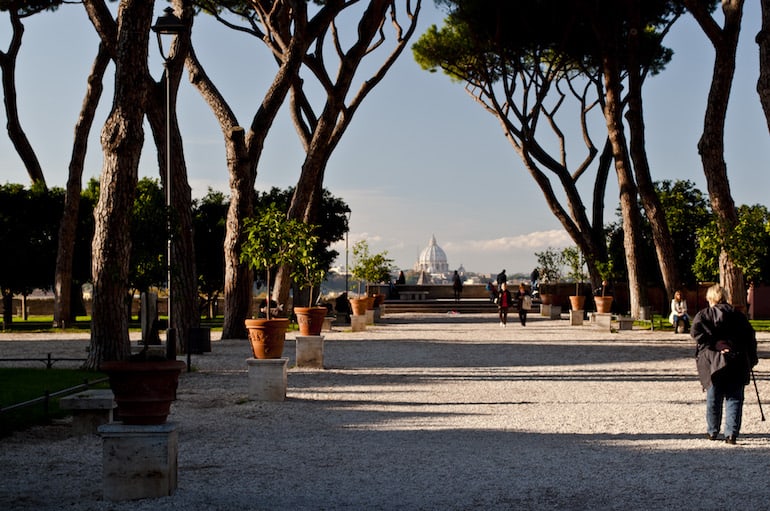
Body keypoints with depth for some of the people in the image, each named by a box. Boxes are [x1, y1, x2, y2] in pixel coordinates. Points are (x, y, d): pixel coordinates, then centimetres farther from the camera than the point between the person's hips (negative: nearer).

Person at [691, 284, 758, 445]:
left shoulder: (704, 315, 3)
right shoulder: (738, 315, 9)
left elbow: (696, 331, -16)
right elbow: (750, 337, 7)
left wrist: (713, 344, -14)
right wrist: (751, 360, 11)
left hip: (713, 363, -1)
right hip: (737, 363, 1)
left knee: (714, 399, 11)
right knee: (734, 399, 3)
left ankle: (712, 432, 19)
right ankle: (731, 433, -6)